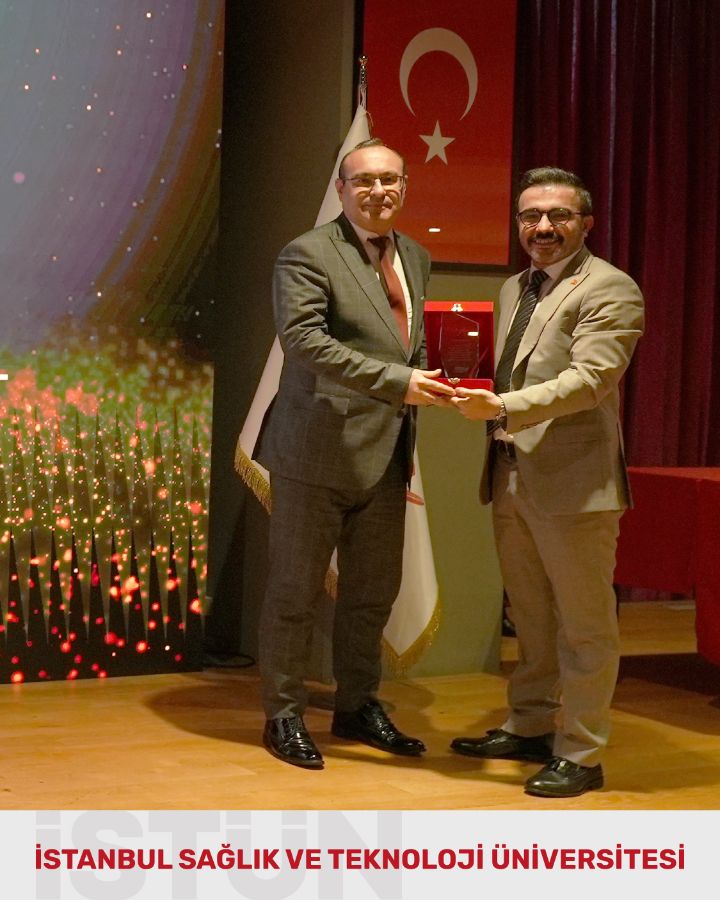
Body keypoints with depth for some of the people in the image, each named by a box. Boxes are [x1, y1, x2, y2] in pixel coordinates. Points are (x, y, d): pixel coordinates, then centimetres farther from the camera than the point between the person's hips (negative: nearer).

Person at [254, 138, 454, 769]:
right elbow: (303, 338, -24)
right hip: (319, 451, -7)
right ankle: (283, 716, 17)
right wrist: (397, 380, -28)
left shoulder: (416, 258, 14)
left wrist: (424, 385, 8)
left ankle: (358, 707, 30)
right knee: (296, 590, 4)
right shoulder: (308, 255, -10)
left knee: (374, 591, 15)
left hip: (386, 455, 7)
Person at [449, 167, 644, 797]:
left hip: (573, 483, -8)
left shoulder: (609, 289, -9)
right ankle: (530, 728, 31)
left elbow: (590, 378, -21)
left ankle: (579, 755, 10)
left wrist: (504, 407, -30)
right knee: (531, 620, 18)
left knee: (584, 625, 2)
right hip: (513, 479, 8)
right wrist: (481, 400, 3)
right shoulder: (514, 290, 18)